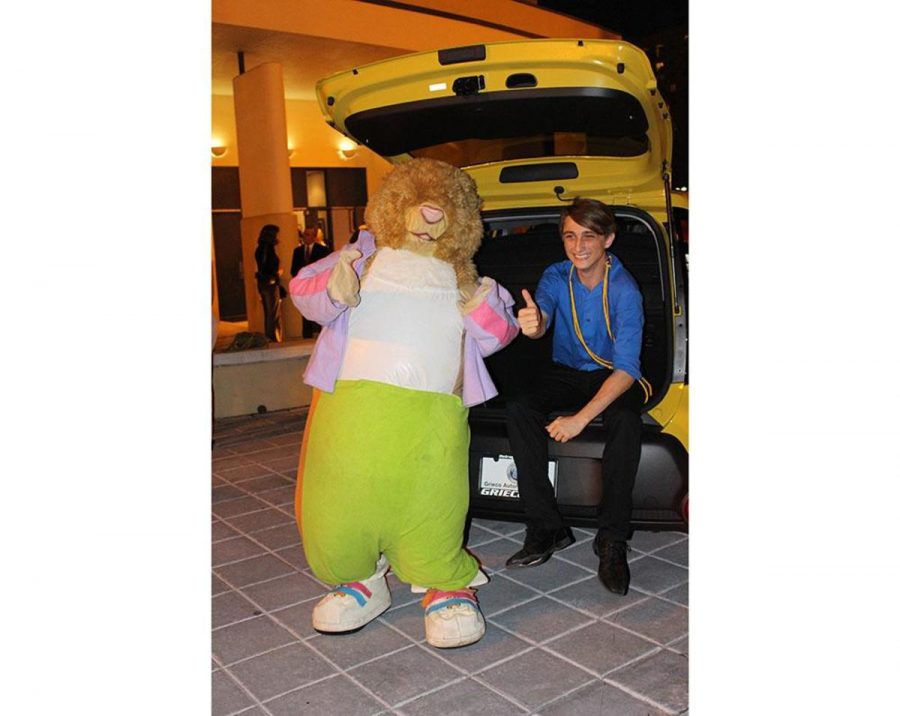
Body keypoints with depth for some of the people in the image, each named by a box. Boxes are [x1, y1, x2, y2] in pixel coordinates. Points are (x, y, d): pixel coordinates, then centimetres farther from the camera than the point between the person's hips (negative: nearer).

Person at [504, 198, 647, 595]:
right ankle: (547, 528, -19)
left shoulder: (623, 288, -20)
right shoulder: (556, 277, -7)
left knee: (625, 419, -36)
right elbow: (541, 319, -28)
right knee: (518, 410, -25)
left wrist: (581, 417, -38)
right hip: (566, 373, 4)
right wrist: (532, 322, -55)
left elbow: (626, 368, -27)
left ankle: (612, 540, -23)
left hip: (615, 377, -3)